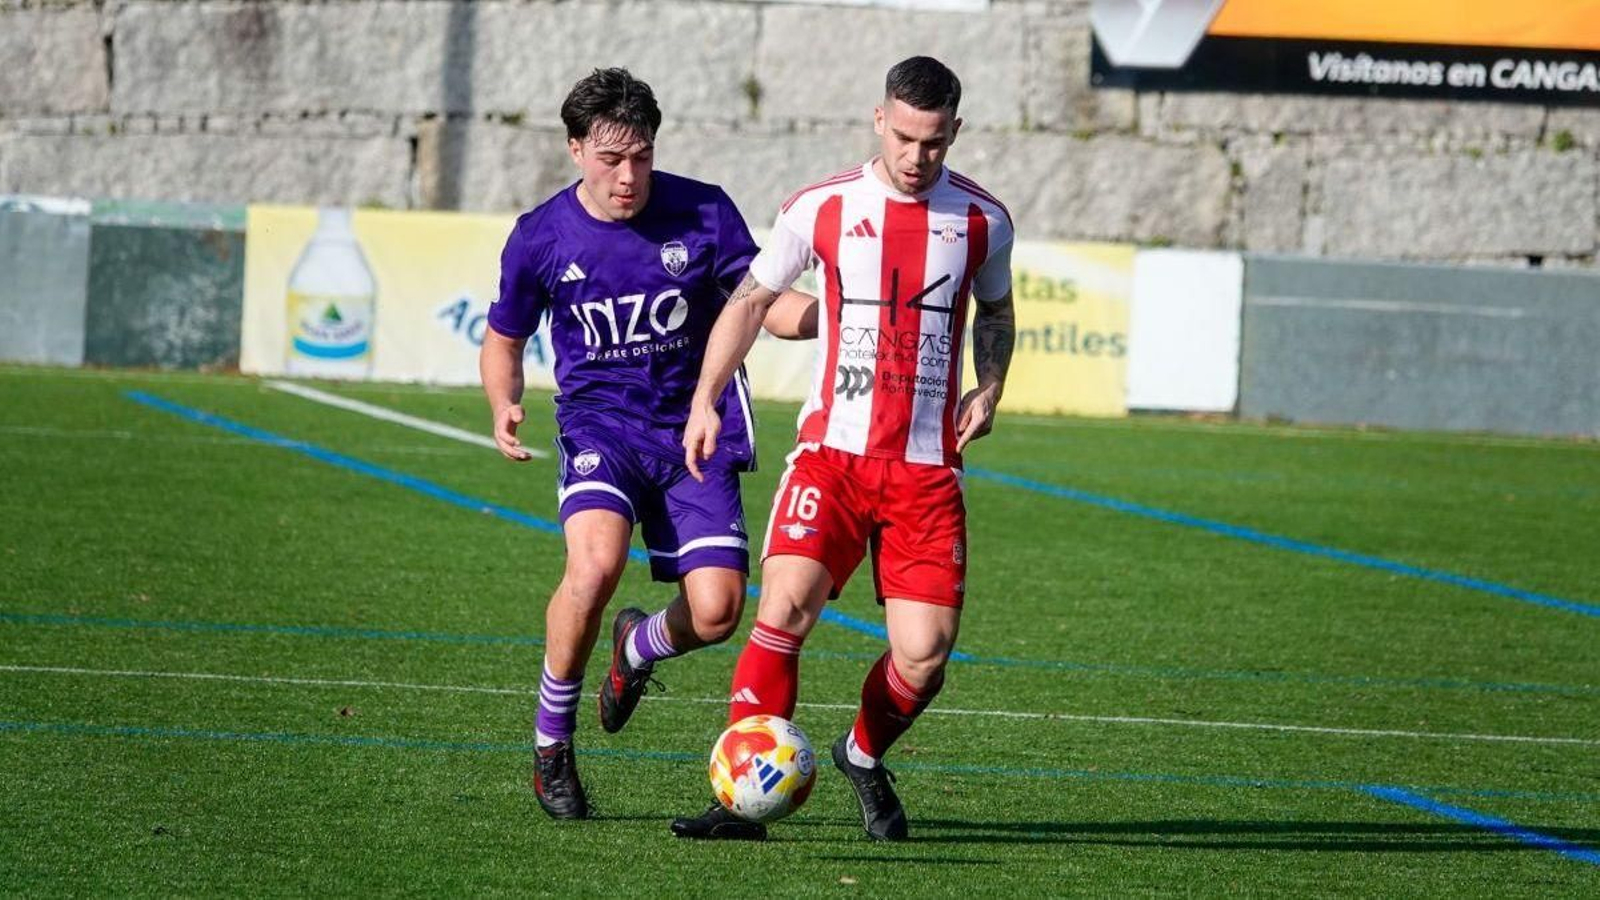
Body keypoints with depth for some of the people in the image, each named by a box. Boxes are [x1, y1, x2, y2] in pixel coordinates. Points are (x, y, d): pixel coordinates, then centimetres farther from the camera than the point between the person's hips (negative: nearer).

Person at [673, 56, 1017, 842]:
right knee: (785, 605, -21)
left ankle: (864, 757, 27)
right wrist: (706, 400, 4)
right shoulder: (821, 209, 1)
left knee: (924, 654, -6)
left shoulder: (981, 221, 5)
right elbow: (752, 299, 13)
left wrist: (989, 388, 5)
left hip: (928, 466, 1)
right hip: (832, 450, -1)